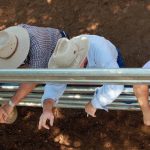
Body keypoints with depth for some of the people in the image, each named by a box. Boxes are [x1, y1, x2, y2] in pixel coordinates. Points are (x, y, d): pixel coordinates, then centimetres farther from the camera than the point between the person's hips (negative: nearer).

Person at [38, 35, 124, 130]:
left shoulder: (99, 51, -49)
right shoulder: (66, 57, -34)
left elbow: (115, 85, -53)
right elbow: (54, 85, -31)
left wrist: (93, 104, -42)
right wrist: (47, 109, -49)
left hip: (112, 62, -3)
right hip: (89, 69, 3)